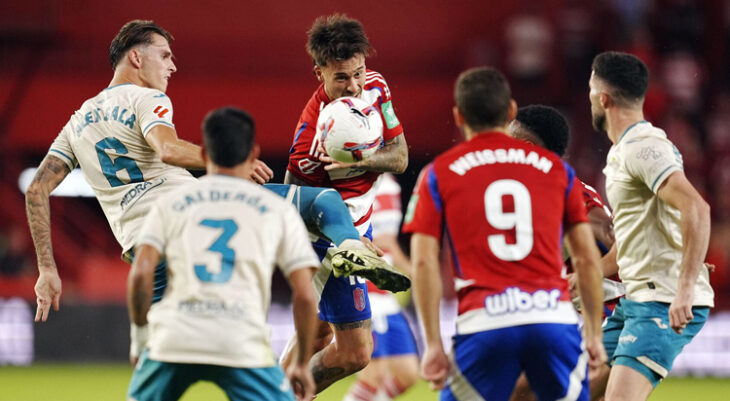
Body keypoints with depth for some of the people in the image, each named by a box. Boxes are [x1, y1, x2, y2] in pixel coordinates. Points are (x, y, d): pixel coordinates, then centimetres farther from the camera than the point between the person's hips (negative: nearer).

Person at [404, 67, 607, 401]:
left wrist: (433, 343, 4)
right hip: (554, 317, 1)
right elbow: (587, 259, 14)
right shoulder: (556, 168, 15)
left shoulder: (438, 174, 10)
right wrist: (594, 334, 20)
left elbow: (424, 262, 2)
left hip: (482, 323, -1)